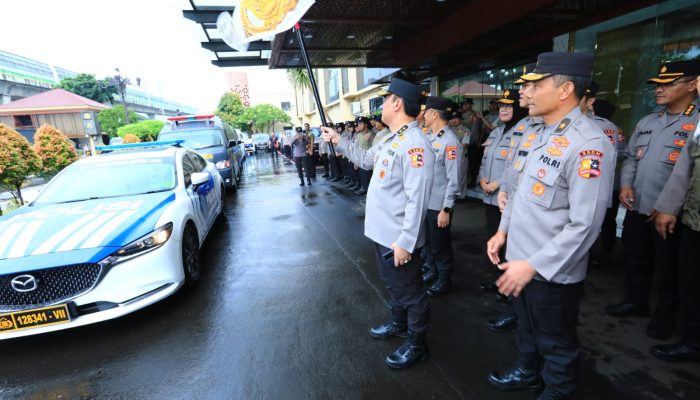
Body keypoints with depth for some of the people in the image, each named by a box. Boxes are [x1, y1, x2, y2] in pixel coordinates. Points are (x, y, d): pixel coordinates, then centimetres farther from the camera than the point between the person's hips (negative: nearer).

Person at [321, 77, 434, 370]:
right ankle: (398, 324, 49)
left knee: (409, 291, 9)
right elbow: (366, 159, 27)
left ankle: (416, 344, 30)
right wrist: (338, 140, 23)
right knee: (393, 285, 27)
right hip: (382, 232, 10)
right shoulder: (390, 139, 10)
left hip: (398, 238, -10)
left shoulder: (413, 144, -23)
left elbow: (417, 199, -27)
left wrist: (405, 242, -26)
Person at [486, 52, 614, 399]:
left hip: (552, 273, -8)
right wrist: (503, 231, 9)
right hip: (519, 258, 8)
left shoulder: (588, 145, -23)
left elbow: (584, 226, -25)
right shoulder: (542, 134, 5)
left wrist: (533, 266, -24)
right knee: (526, 326, 28)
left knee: (556, 343, 18)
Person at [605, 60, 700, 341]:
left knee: (668, 268, 11)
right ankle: (636, 301, 37)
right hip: (637, 208, 6)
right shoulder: (647, 122, 10)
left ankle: (665, 313, 31)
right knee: (635, 259, 18)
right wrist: (625, 184, -1)